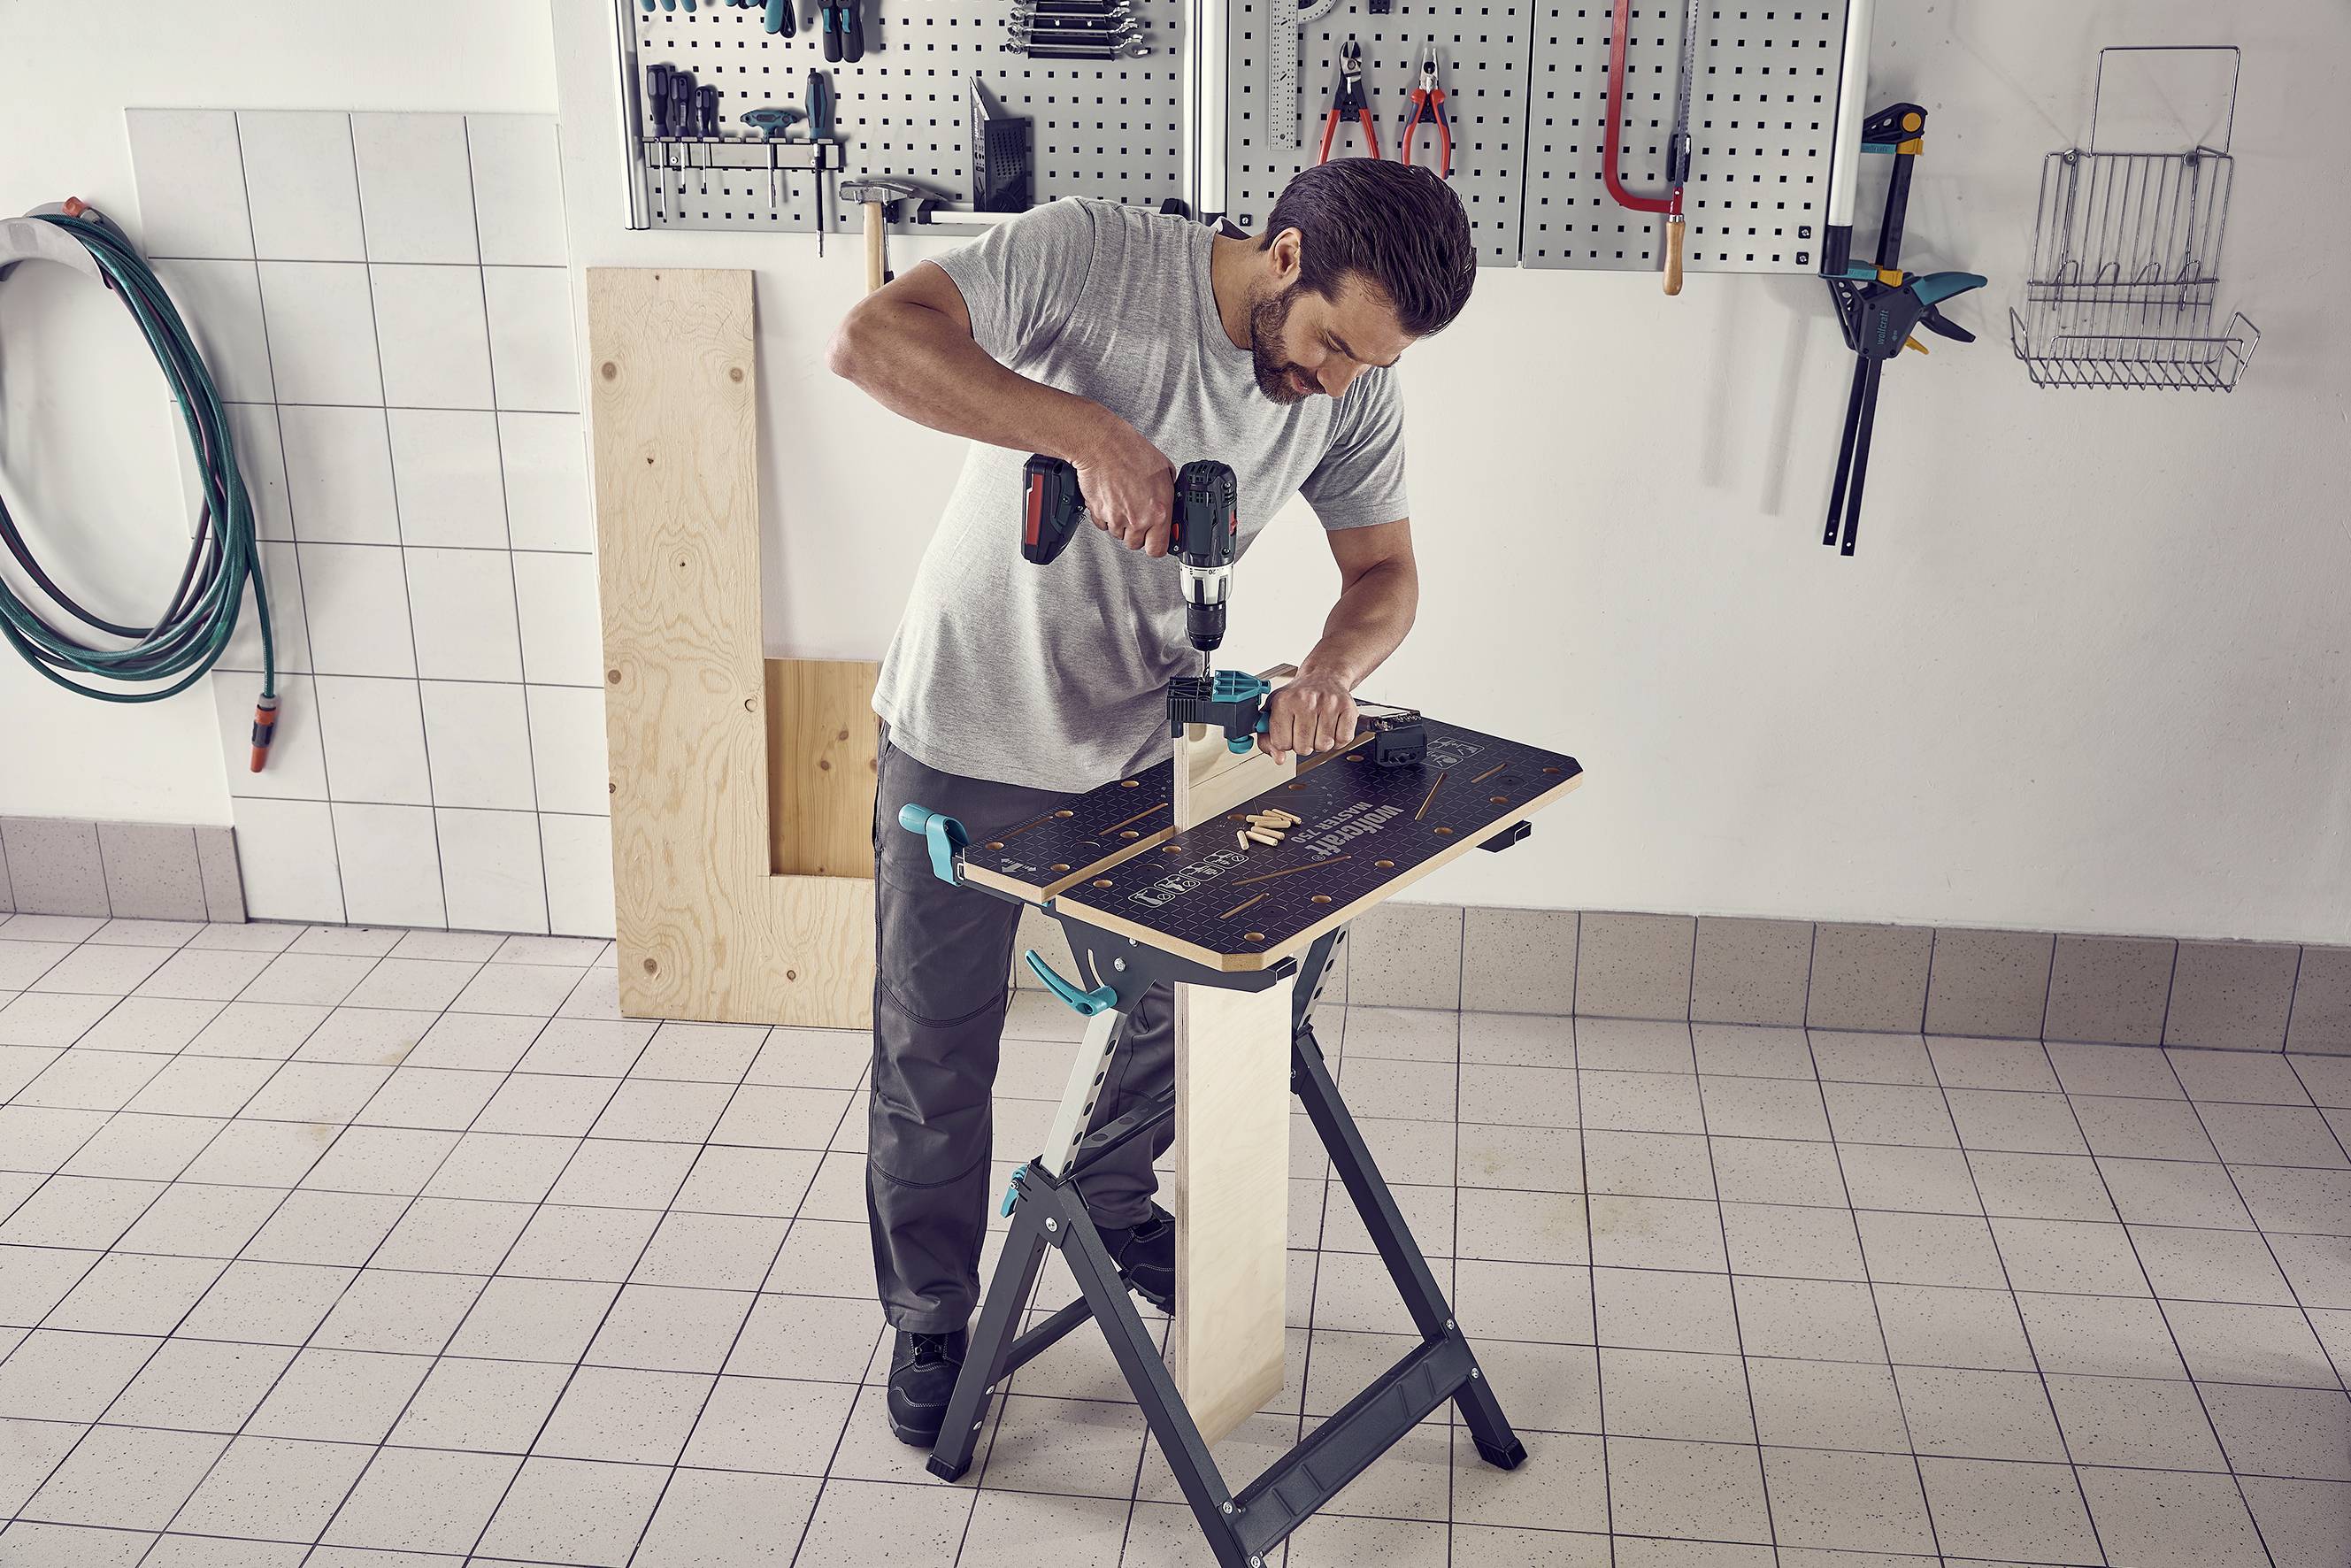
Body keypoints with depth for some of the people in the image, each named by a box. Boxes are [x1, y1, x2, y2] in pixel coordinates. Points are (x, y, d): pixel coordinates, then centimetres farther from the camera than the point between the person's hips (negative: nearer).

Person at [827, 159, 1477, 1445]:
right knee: (934, 1053, 8)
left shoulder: (1358, 390, -9)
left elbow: (1384, 569, -1)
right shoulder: (1092, 255, -24)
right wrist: (1092, 431, -41)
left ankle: (1110, 1209, 49)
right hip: (965, 734, -4)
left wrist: (1333, 667, -25)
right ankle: (930, 1314, 31)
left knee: (1169, 1010, 19)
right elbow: (870, 338, -32)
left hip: (1138, 743, 5)